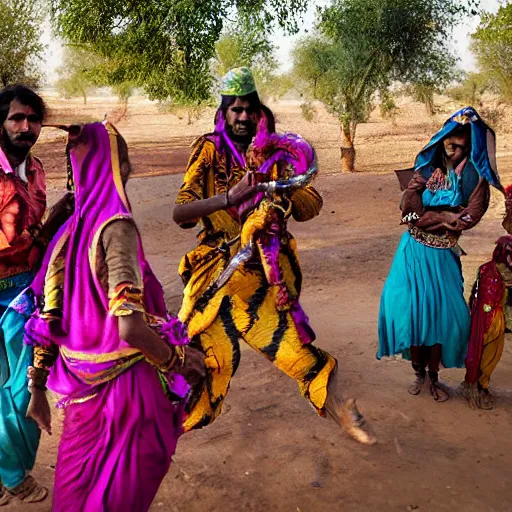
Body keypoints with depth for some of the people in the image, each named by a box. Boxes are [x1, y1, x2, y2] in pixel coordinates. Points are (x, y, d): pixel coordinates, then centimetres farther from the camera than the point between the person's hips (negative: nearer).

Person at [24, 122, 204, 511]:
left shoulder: (68, 232, 1)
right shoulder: (116, 225, -21)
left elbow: (46, 320, 5)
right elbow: (130, 328, -29)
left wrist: (37, 387, 15)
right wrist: (181, 360, -13)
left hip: (82, 389, 7)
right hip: (125, 387, -7)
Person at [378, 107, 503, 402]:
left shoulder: (475, 175, -5)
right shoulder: (429, 166, 1)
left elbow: (469, 218, -16)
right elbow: (409, 205, -8)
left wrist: (427, 216, -18)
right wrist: (443, 216, -19)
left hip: (443, 253, -1)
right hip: (415, 249, 2)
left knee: (440, 311, 1)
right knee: (411, 308, 1)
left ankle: (434, 375, 20)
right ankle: (419, 372, 19)